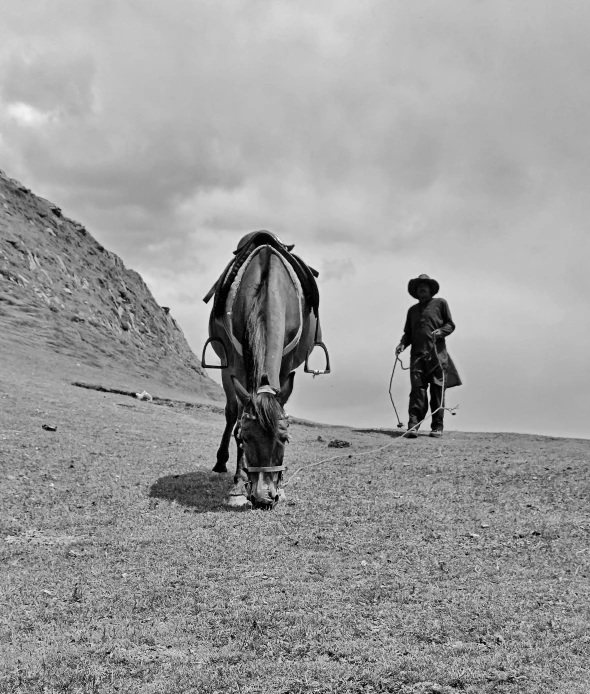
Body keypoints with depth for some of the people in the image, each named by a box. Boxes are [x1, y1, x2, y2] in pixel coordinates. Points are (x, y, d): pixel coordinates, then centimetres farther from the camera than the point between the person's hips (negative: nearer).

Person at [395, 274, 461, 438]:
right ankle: (413, 426, -16)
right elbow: (408, 332, 22)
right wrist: (402, 344, 2)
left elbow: (450, 325, 9)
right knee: (417, 389, -9)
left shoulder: (440, 303, 12)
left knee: (437, 390, -3)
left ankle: (437, 427, 2)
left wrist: (440, 331, -11)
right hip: (417, 354, 2)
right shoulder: (412, 310, 23)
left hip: (437, 353, -2)